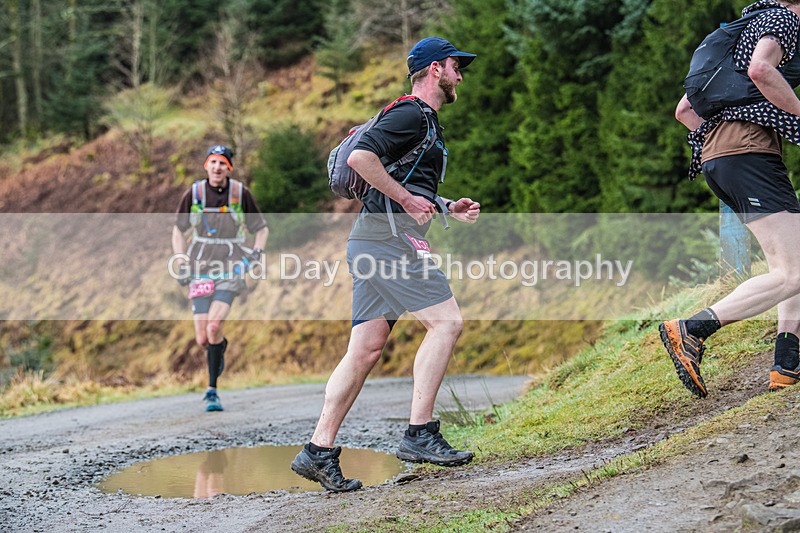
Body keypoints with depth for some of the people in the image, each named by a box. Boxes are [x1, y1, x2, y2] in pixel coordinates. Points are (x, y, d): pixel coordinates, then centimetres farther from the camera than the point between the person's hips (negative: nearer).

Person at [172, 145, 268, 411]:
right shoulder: (193, 193, 0)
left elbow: (262, 230, 10)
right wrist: (180, 262, 2)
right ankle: (220, 348, 36)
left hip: (230, 270, -2)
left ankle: (212, 391, -10)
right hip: (200, 270, 2)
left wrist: (256, 254, -6)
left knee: (214, 326, -23)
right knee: (202, 340, -3)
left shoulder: (241, 193, -3)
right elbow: (178, 230, 13)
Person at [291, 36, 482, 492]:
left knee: (367, 348, 5)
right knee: (447, 321, -12)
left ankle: (319, 451, 4)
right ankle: (420, 434, -13)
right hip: (389, 236, -10)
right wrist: (409, 200, -15)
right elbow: (361, 157, -20)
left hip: (373, 243, 10)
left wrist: (447, 208, 20)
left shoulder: (424, 122, 27)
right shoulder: (411, 114, -6)